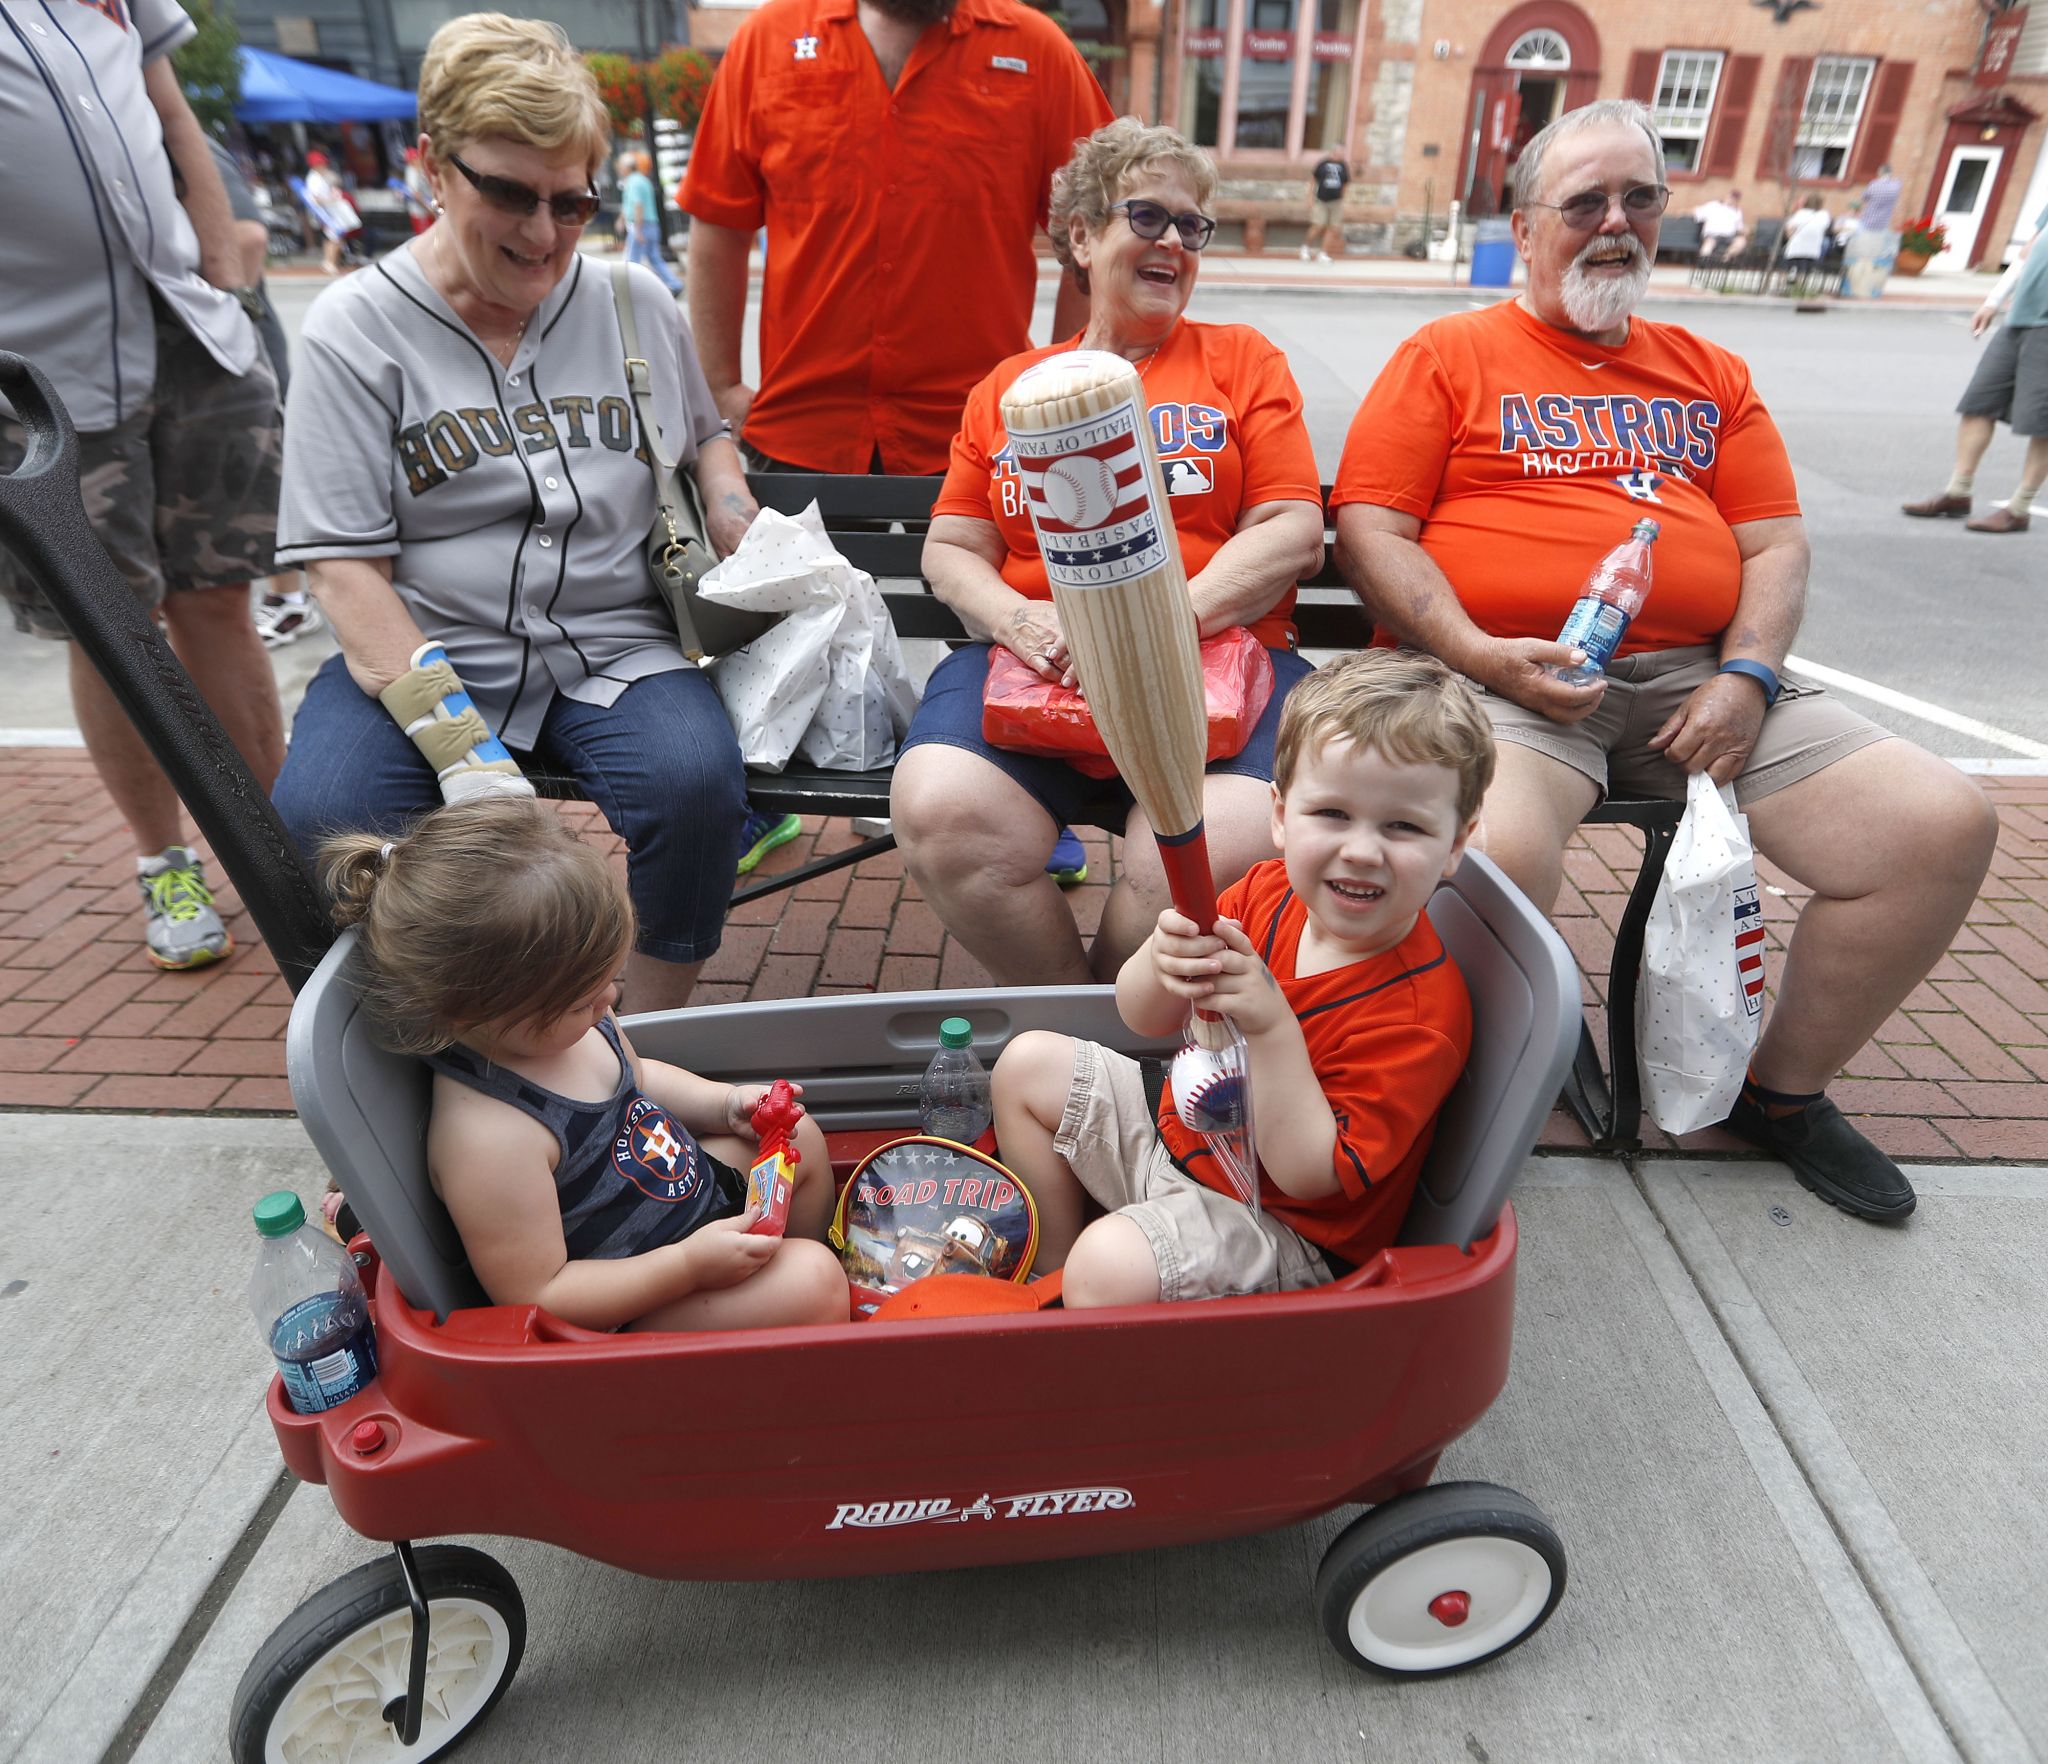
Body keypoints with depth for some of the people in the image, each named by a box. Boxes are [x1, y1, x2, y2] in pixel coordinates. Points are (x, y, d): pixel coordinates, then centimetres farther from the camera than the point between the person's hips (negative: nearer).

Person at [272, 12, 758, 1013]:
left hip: (612, 648, 2)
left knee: (695, 781, -31)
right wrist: (465, 752, -19)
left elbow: (703, 436, 29)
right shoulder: (356, 330, 0)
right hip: (419, 657, -1)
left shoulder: (636, 307, 10)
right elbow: (346, 570, -6)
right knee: (321, 817, -29)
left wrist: (753, 548, 6)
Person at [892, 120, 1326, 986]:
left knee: (1226, 851, -31)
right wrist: (1015, 620, -7)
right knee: (941, 818, -29)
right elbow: (950, 549, 17)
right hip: (1034, 663, 2)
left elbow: (1291, 531, 5)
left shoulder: (1243, 360, 17)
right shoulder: (1008, 387, 22)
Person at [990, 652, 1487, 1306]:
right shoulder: (1268, 893, -10)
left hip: (1282, 1226, -7)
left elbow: (1309, 1174, -27)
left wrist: (1273, 1028, -37)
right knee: (1027, 1063, 12)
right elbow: (1143, 1021, -5)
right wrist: (1164, 965, -29)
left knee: (1109, 1267, -32)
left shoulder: (1420, 1014, -27)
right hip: (1179, 1130, 7)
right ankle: (1052, 1271, 22)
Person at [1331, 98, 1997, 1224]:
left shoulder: (1709, 375, 23)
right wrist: (1479, 653, -16)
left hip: (1698, 678, 5)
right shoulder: (1449, 356, 9)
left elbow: (1776, 545, 17)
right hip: (1503, 677, -5)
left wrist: (1746, 676, -3)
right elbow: (1370, 530, -2)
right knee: (1493, 855, -37)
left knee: (1945, 827, -8)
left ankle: (1784, 1091, 13)